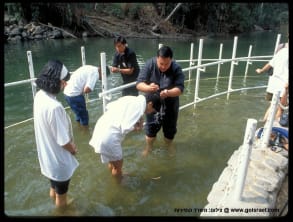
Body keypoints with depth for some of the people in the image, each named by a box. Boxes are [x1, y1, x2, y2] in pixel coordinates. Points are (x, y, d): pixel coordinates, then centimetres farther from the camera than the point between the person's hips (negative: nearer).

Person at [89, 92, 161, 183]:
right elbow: (125, 128, -20)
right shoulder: (140, 106, -14)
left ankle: (119, 176, 54)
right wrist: (136, 127, -1)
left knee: (113, 161, 31)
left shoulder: (131, 99, 11)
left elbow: (109, 106, 14)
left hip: (101, 129, 9)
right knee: (118, 164, 17)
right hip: (108, 137, -9)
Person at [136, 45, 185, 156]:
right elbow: (139, 84, -23)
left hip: (170, 104, 0)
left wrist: (168, 93, -48)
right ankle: (148, 147, 38)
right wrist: (148, 87, -45)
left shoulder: (176, 69, -21)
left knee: (170, 127, 16)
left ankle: (169, 144, 45)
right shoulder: (149, 64, -19)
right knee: (151, 126, 12)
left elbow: (180, 88, -27)